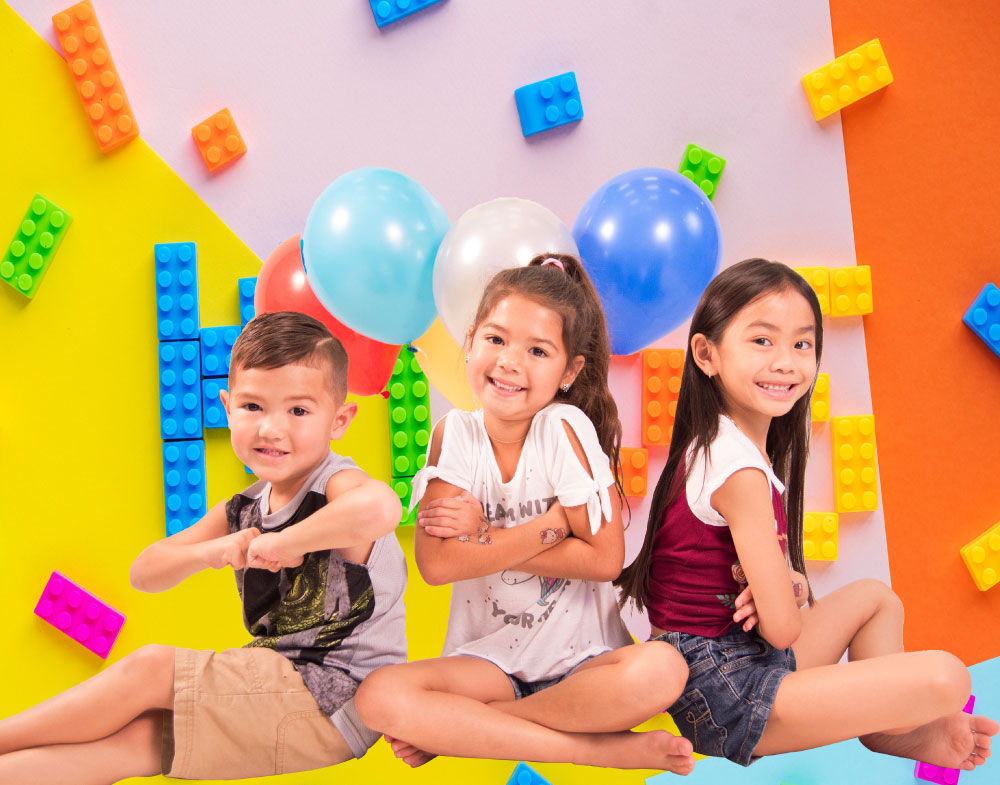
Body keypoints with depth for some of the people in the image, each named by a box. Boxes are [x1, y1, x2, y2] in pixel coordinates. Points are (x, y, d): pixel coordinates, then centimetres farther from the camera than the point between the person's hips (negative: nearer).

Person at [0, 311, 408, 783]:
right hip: (283, 688, 8)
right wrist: (209, 552, -11)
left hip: (335, 703, -7)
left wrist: (283, 543, -31)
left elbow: (380, 507, -45)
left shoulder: (336, 485, -17)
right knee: (139, 736, -6)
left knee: (150, 668, -9)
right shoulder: (241, 512, 7)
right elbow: (143, 574, 11)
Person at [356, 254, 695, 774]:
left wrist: (483, 535, -15)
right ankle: (597, 748, -19)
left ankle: (458, 728, -16)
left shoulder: (564, 428, -10)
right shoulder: (454, 433, -5)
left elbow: (605, 559, -14)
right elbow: (436, 563, -15)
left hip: (582, 658, -1)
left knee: (661, 671, -32)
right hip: (489, 659, 2)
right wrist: (556, 521, -18)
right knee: (378, 696, -26)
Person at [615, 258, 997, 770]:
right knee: (946, 676, -15)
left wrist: (786, 583, -10)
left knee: (876, 597, 27)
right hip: (723, 695, -10)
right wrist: (790, 593, -1)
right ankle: (887, 730, 16)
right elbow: (783, 627, -23)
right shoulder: (741, 469, -23)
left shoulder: (726, 444, 7)